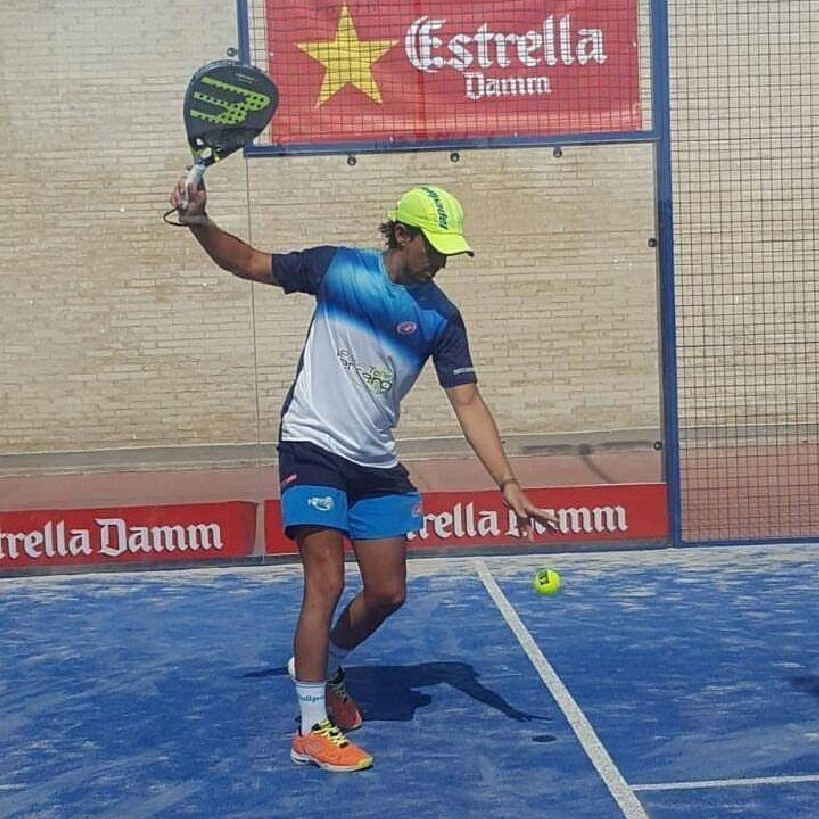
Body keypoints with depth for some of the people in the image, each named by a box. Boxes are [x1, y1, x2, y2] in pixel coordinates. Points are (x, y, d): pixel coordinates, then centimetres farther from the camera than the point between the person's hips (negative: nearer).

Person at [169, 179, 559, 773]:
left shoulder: (440, 316, -3)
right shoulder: (337, 267, -6)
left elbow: (468, 403, -7)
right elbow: (246, 263, 5)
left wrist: (509, 485, -15)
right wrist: (201, 223, -12)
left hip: (377, 464, 4)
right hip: (313, 448, -4)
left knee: (388, 593, 7)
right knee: (327, 582, -12)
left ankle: (321, 667, 36)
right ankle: (313, 730, 0)